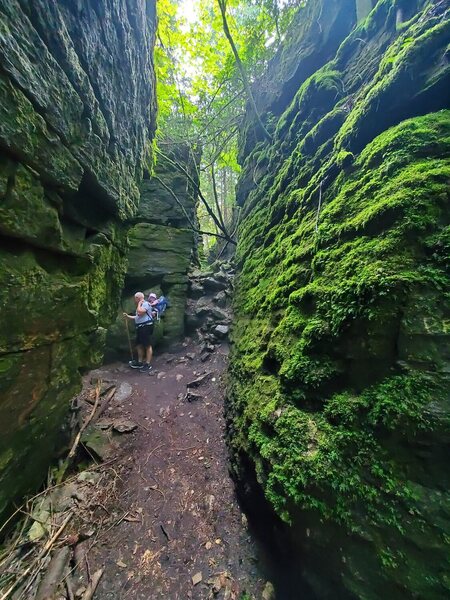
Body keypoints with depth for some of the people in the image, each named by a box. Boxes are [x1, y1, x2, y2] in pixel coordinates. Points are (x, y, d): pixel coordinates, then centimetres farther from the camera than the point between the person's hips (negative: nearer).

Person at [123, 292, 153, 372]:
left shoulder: (146, 304, -9)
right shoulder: (141, 305, 23)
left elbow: (139, 313, -23)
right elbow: (137, 317, 28)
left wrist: (139, 304, -9)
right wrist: (128, 316, 18)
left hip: (146, 327, -11)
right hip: (140, 327, 11)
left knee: (148, 345, -6)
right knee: (139, 345, 16)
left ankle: (148, 364, -2)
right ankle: (140, 362, 27)